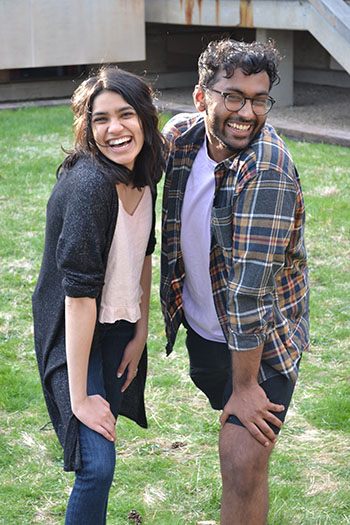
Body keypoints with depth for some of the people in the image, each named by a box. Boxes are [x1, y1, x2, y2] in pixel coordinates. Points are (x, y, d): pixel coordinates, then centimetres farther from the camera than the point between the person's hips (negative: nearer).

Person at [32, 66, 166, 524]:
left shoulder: (142, 175, -4)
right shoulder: (89, 185, -30)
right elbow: (79, 293, -29)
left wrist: (140, 334, 10)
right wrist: (80, 396, -27)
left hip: (119, 329, 8)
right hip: (73, 336, -8)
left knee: (105, 431, 19)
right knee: (98, 465, -14)